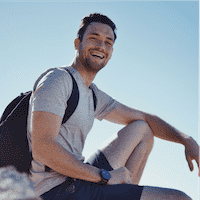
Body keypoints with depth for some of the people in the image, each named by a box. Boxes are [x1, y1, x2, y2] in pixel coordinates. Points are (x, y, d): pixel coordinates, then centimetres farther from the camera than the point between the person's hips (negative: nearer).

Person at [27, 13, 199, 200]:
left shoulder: (93, 95, 17)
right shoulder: (57, 79, -10)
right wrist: (105, 176, -16)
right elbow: (42, 148, -21)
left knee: (141, 130, 18)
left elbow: (144, 119, 24)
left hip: (73, 182, 9)